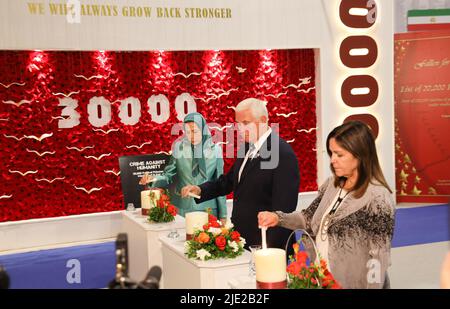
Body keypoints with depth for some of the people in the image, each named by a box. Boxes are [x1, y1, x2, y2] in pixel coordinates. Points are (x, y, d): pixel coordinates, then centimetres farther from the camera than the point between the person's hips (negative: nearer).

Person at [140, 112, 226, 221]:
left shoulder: (215, 150, -1)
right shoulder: (179, 147, 0)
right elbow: (169, 176, 1)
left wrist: (223, 214, 3)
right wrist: (153, 179, -20)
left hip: (207, 208, 0)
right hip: (182, 209, 0)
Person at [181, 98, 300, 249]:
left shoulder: (284, 154, -18)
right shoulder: (247, 147, 8)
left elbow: (284, 207, -20)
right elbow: (229, 180, 18)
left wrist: (271, 249, -21)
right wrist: (200, 190, 2)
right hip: (242, 238, 7)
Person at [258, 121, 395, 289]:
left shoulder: (378, 198, -20)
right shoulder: (331, 185, 2)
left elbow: (379, 259, -19)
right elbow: (310, 218, 11)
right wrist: (278, 218, -3)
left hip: (353, 285, -7)